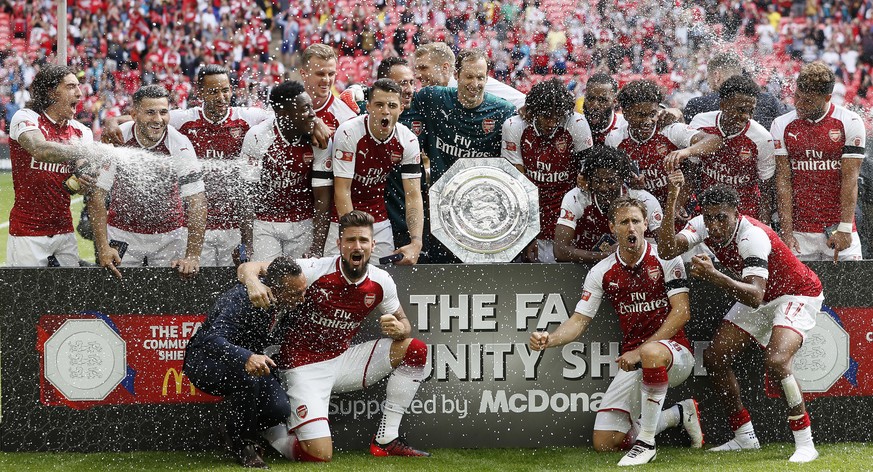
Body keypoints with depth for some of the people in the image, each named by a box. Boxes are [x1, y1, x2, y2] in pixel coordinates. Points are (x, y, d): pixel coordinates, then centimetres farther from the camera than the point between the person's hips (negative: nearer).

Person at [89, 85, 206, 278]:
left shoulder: (180, 145, -17)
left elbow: (196, 201, -18)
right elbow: (97, 193, -13)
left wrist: (192, 256, -25)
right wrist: (103, 248, -21)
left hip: (170, 236, 0)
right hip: (123, 235, 0)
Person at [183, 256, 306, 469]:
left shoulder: (288, 303, -11)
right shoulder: (242, 300, -32)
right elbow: (213, 340, -45)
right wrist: (246, 357, -60)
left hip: (250, 358, 6)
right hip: (204, 360, -6)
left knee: (280, 409, -20)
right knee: (247, 377, -38)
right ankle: (242, 443, -13)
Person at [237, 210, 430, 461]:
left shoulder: (381, 283, -5)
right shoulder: (315, 270, -20)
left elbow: (403, 323, 12)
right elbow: (248, 268, -19)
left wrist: (398, 329, -14)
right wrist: (253, 283, -44)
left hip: (342, 359, 6)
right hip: (304, 365, -6)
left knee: (415, 350, -6)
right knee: (319, 454, -20)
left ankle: (386, 440, 1)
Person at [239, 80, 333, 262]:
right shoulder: (257, 137, -16)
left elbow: (323, 198, -8)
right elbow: (248, 195, -11)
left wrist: (317, 250, -15)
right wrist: (247, 245, -16)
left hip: (304, 225, 2)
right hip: (264, 224, -2)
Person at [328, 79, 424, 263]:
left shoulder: (408, 140, -8)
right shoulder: (348, 132, -19)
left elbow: (413, 196, -9)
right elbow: (342, 191, -18)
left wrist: (416, 243, -23)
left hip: (380, 221, 3)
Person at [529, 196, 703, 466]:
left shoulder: (666, 258, -7)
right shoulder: (602, 273, 3)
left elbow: (681, 312, -13)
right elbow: (580, 321, 2)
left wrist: (640, 351, -20)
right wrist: (549, 339, -20)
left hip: (675, 354, -4)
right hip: (634, 363, 4)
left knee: (652, 353, -43)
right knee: (604, 443, -6)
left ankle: (646, 442, -27)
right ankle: (678, 414, 18)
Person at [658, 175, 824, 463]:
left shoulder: (752, 236, -35)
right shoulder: (703, 225, -14)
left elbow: (755, 297, -45)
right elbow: (668, 250, -29)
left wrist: (714, 276, -59)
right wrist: (672, 199, -38)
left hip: (797, 295, -8)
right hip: (758, 298, 8)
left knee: (775, 361, -29)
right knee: (714, 357, 0)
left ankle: (805, 444, -16)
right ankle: (745, 437, 15)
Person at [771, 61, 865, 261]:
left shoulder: (850, 123, -2)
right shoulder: (782, 126, 3)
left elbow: (850, 180, -6)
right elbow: (783, 182, 0)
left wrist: (844, 229, -13)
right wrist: (786, 233, -7)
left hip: (839, 231, -1)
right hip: (799, 233, 1)